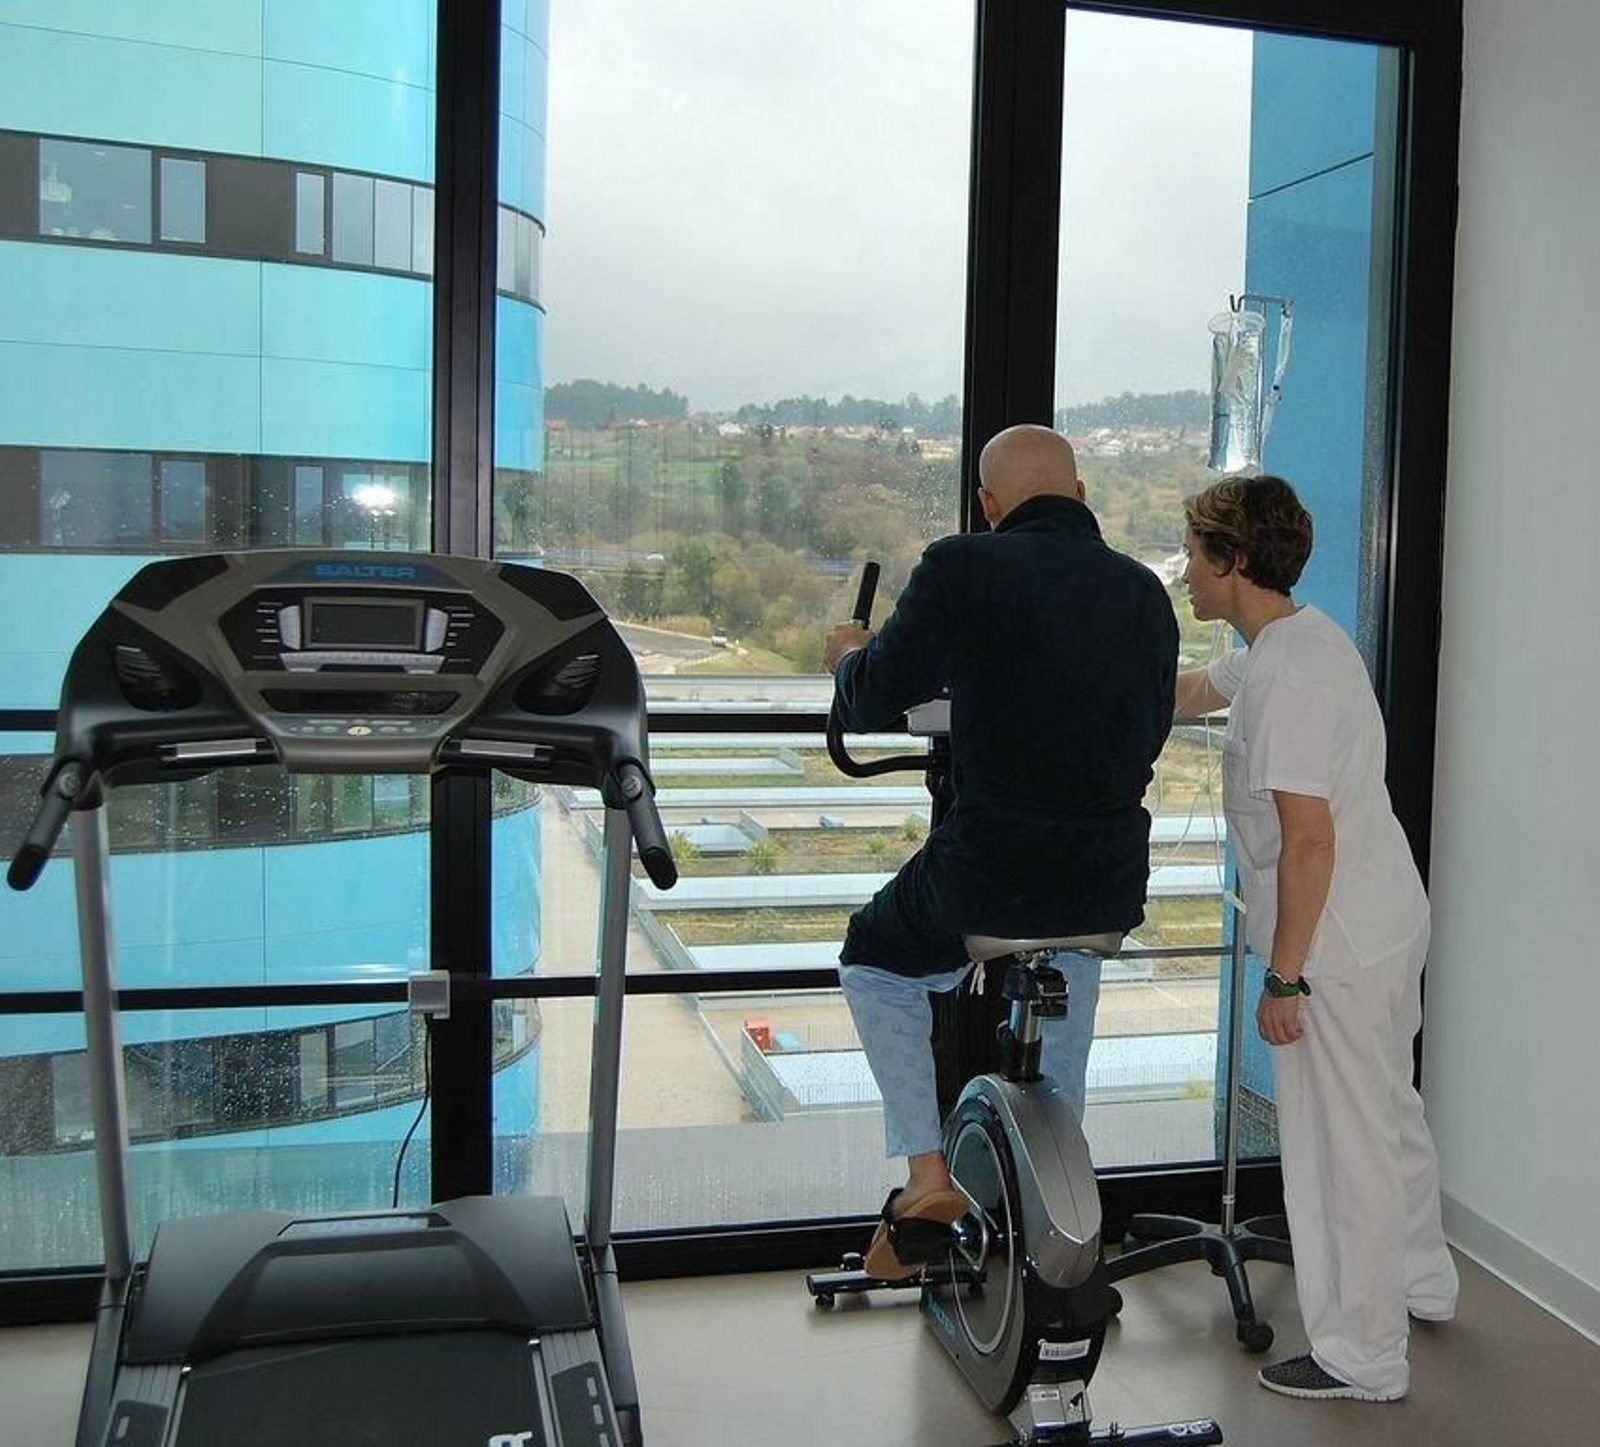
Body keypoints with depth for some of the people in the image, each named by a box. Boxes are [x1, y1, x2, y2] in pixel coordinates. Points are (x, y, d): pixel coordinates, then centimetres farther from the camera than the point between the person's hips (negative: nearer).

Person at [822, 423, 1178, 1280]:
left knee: (874, 965, 25)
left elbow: (868, 706, -3)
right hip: (1111, 887, 5)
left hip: (986, 874, -4)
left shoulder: (962, 569, -8)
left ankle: (927, 1169, 14)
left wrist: (849, 656, 20)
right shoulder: (1144, 591, 6)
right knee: (1073, 957, 37)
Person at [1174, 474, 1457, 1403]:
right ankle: (1422, 1282, 44)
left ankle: (1363, 1358, 16)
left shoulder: (1286, 675, -24)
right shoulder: (1299, 638, 8)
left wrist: (1285, 976, -20)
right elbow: (1188, 694, 25)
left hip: (1340, 945, -10)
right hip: (1388, 920, 10)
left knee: (1344, 1148, 2)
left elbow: (1309, 840, -26)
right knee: (1390, 1112, 25)